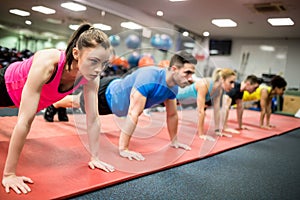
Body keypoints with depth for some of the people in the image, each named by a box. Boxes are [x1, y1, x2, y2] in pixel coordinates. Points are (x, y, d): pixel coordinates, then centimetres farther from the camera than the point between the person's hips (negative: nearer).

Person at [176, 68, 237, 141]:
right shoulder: (204, 85, -40)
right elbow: (200, 111, -39)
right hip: (176, 95, -7)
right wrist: (201, 134, -35)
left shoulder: (219, 89, -16)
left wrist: (218, 130, -7)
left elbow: (217, 110, -10)